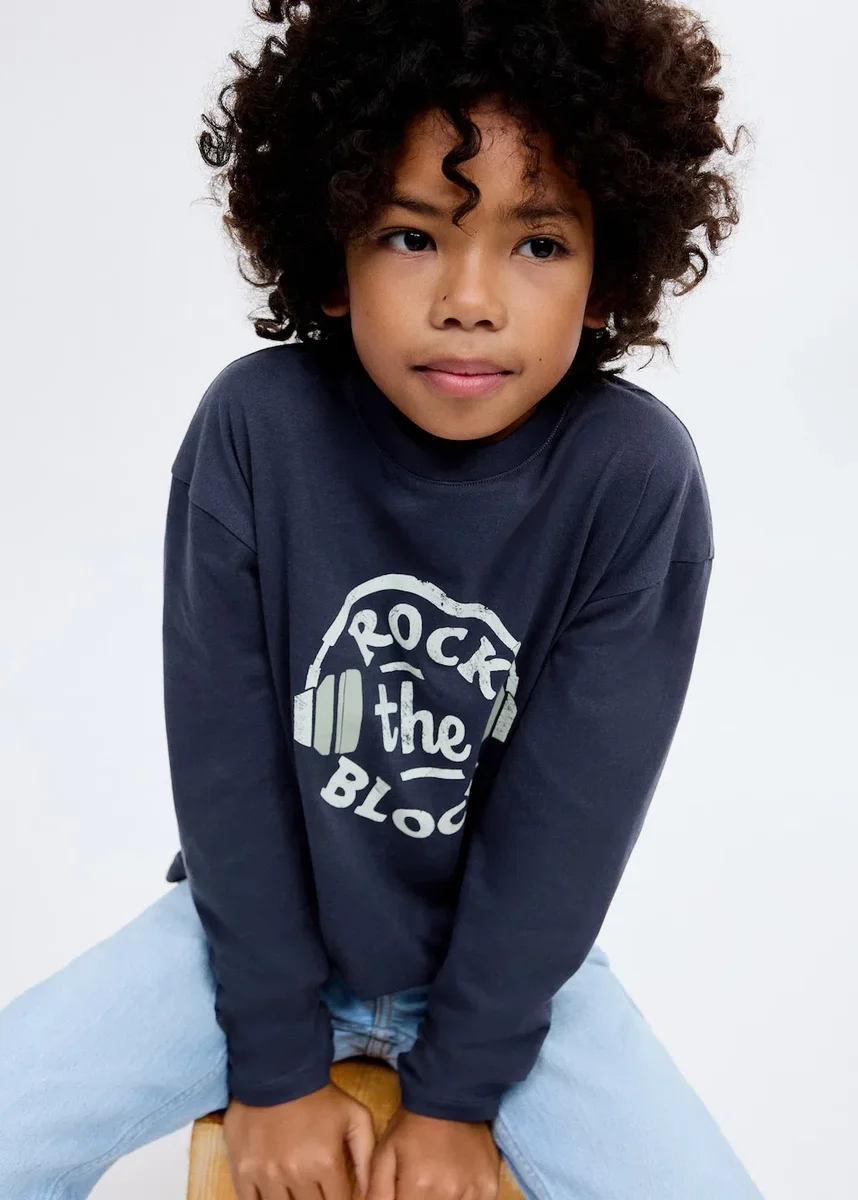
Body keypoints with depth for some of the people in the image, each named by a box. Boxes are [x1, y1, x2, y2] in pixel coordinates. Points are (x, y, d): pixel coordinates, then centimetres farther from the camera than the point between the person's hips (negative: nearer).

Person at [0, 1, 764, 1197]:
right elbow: (225, 757, -14)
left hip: (510, 949, 0)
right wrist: (275, 1062, -9)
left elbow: (572, 810, -16)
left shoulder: (638, 478, -21)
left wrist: (458, 1090, -11)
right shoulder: (255, 427, -19)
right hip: (263, 922, 1)